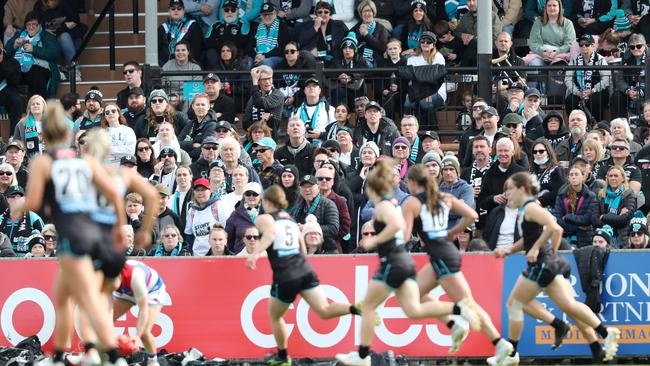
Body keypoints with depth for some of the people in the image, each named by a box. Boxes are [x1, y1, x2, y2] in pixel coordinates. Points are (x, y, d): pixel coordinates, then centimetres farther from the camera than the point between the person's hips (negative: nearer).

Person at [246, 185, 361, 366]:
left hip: (285, 277, -5)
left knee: (275, 317, 20)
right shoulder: (291, 221, 24)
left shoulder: (264, 219, 5)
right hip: (305, 271, 5)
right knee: (324, 311, -9)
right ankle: (356, 309, -34)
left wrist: (255, 253, -29)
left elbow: (270, 234, -19)